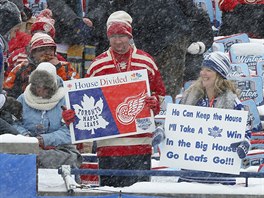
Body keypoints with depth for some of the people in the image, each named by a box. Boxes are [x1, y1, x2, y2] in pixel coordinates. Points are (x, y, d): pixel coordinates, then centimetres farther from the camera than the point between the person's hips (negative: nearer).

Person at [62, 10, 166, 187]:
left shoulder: (146, 62, 7)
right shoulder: (98, 65, 8)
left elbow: (160, 91, 12)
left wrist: (155, 102, -10)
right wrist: (72, 114, -6)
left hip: (140, 139, 0)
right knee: (109, 185, -1)